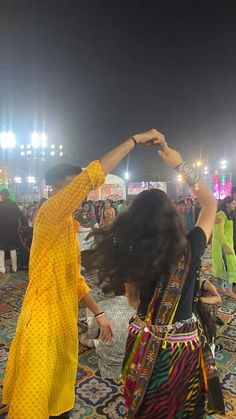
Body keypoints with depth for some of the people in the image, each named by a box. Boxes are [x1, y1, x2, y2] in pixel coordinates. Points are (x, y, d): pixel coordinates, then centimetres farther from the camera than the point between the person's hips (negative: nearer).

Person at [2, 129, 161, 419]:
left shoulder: (69, 226, 10)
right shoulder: (49, 215, -18)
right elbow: (91, 176, -30)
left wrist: (98, 313, 9)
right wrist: (136, 139, -23)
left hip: (64, 321, 9)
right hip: (42, 322, -8)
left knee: (61, 396, 25)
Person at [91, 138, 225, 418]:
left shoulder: (131, 254, -18)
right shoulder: (190, 248, -21)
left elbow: (133, 300, -2)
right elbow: (210, 203, -4)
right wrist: (181, 166, -3)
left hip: (145, 343, 2)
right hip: (183, 345, -1)